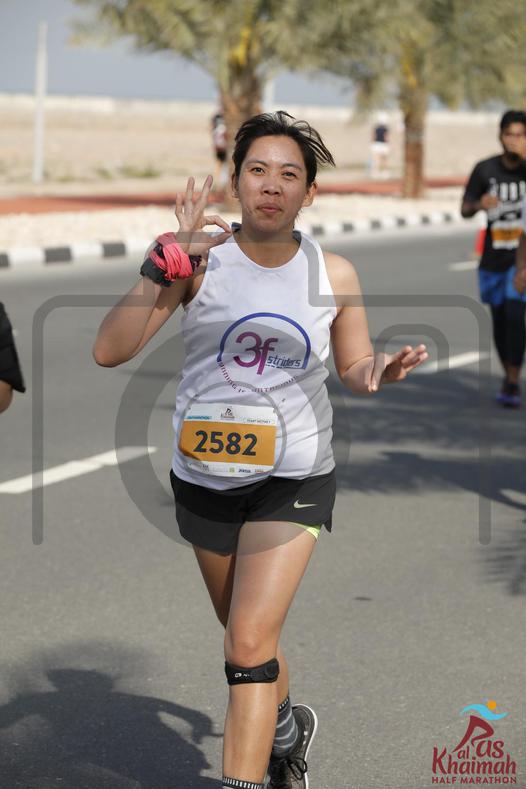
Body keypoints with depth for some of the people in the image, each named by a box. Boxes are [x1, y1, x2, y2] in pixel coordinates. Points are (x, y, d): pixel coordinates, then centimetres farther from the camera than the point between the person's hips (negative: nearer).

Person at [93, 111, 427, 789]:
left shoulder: (333, 274, -7)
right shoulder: (201, 256, -12)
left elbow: (353, 365, 9)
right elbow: (109, 351, -18)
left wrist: (379, 371, -15)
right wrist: (162, 267, -29)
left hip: (295, 478, -2)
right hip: (204, 476, 2)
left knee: (249, 642, -16)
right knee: (248, 637, 21)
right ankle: (288, 727, 51)